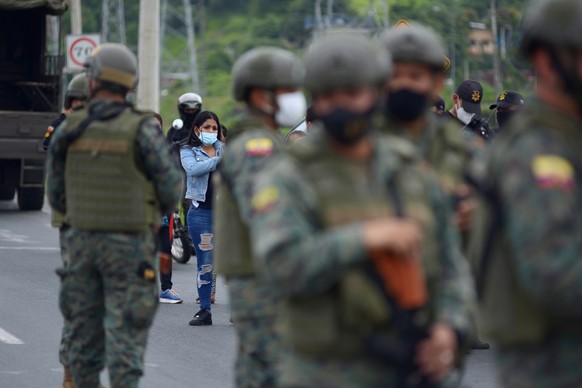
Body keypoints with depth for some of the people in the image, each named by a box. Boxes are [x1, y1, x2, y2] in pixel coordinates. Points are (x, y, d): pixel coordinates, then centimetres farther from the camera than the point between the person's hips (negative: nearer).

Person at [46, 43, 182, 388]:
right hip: (129, 244, -4)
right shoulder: (142, 130, -12)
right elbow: (170, 190, -10)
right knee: (125, 333, -2)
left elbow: (57, 195, 6)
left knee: (85, 331, 12)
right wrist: (154, 215, 12)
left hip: (83, 240, 4)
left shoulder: (69, 130, -1)